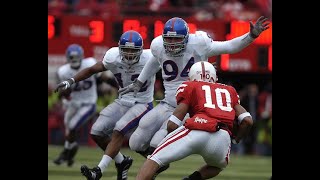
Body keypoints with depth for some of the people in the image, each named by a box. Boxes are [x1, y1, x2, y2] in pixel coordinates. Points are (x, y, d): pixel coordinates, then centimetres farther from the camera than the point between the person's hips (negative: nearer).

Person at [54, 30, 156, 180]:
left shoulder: (149, 59, -23)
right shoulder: (113, 57, -12)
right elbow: (92, 70, 0)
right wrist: (71, 81, -9)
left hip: (142, 104, -5)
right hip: (122, 102, 5)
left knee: (119, 131, -26)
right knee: (97, 132, -2)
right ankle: (122, 162, 18)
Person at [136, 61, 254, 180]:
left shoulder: (189, 87, 20)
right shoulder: (229, 91, 31)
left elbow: (173, 125, 10)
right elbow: (247, 120, 20)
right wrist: (235, 140, 35)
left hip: (196, 130, -3)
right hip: (223, 138, 3)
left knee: (154, 160, 7)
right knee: (218, 165, 35)